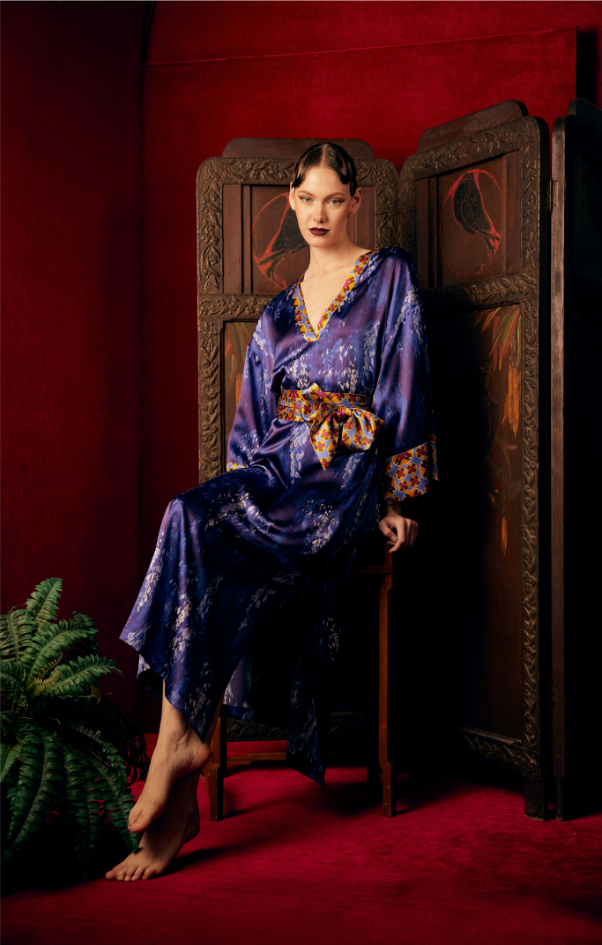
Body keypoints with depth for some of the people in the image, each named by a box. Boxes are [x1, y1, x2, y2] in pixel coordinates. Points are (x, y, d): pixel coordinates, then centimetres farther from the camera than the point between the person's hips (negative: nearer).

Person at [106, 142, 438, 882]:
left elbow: (405, 390, 0)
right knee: (193, 522, -29)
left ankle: (179, 736, -24)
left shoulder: (389, 279, 6)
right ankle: (178, 794, -29)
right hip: (276, 473, 5)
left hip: (345, 485, -5)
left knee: (196, 528, -31)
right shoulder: (281, 309, 21)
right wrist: (245, 483, 8)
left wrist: (397, 498, -5)